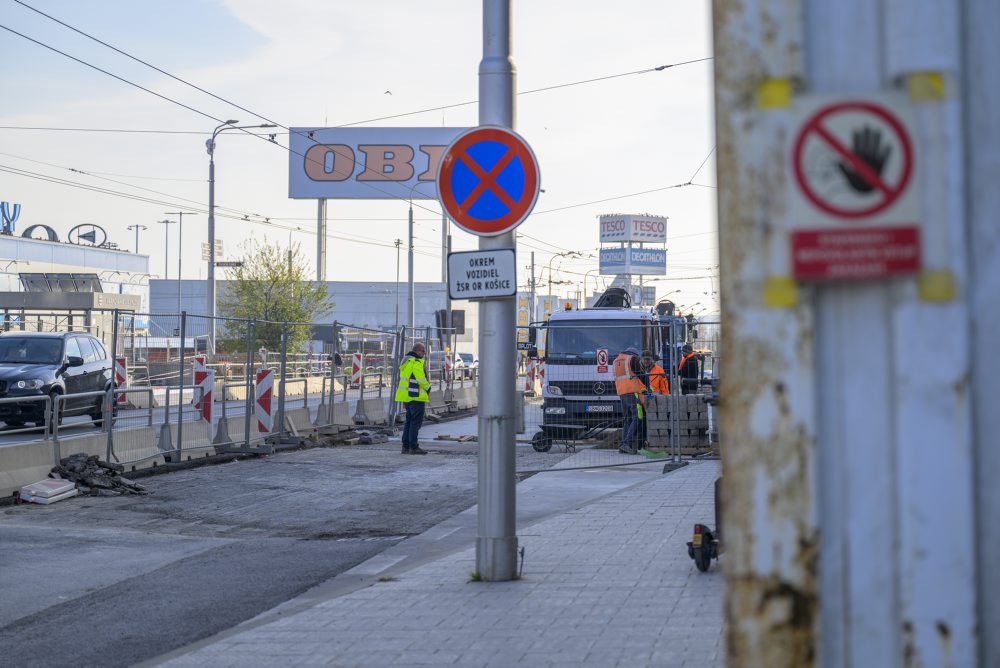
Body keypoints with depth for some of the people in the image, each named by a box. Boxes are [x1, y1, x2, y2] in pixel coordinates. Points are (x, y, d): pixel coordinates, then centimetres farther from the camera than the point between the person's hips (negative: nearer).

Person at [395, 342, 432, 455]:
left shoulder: (406, 361, 16)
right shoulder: (416, 362, -15)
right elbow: (421, 378, -20)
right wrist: (428, 387, -2)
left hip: (406, 395, 10)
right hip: (416, 396, -10)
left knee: (409, 420, 14)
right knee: (416, 421, -6)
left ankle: (405, 446, 14)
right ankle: (413, 447, -7)